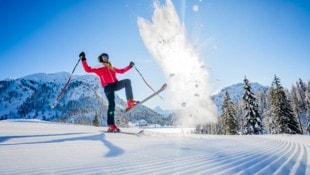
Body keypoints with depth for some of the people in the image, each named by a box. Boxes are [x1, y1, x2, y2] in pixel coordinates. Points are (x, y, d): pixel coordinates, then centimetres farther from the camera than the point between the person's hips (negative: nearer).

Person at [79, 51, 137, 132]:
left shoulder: (113, 68, 26)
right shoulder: (99, 70, 13)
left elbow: (122, 71, 40)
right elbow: (88, 69, 7)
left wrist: (130, 66, 37)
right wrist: (83, 60, -1)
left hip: (116, 84, 4)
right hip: (108, 87, -4)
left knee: (127, 81, -22)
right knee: (112, 104, -17)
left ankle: (130, 102, -29)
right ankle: (111, 125, -13)